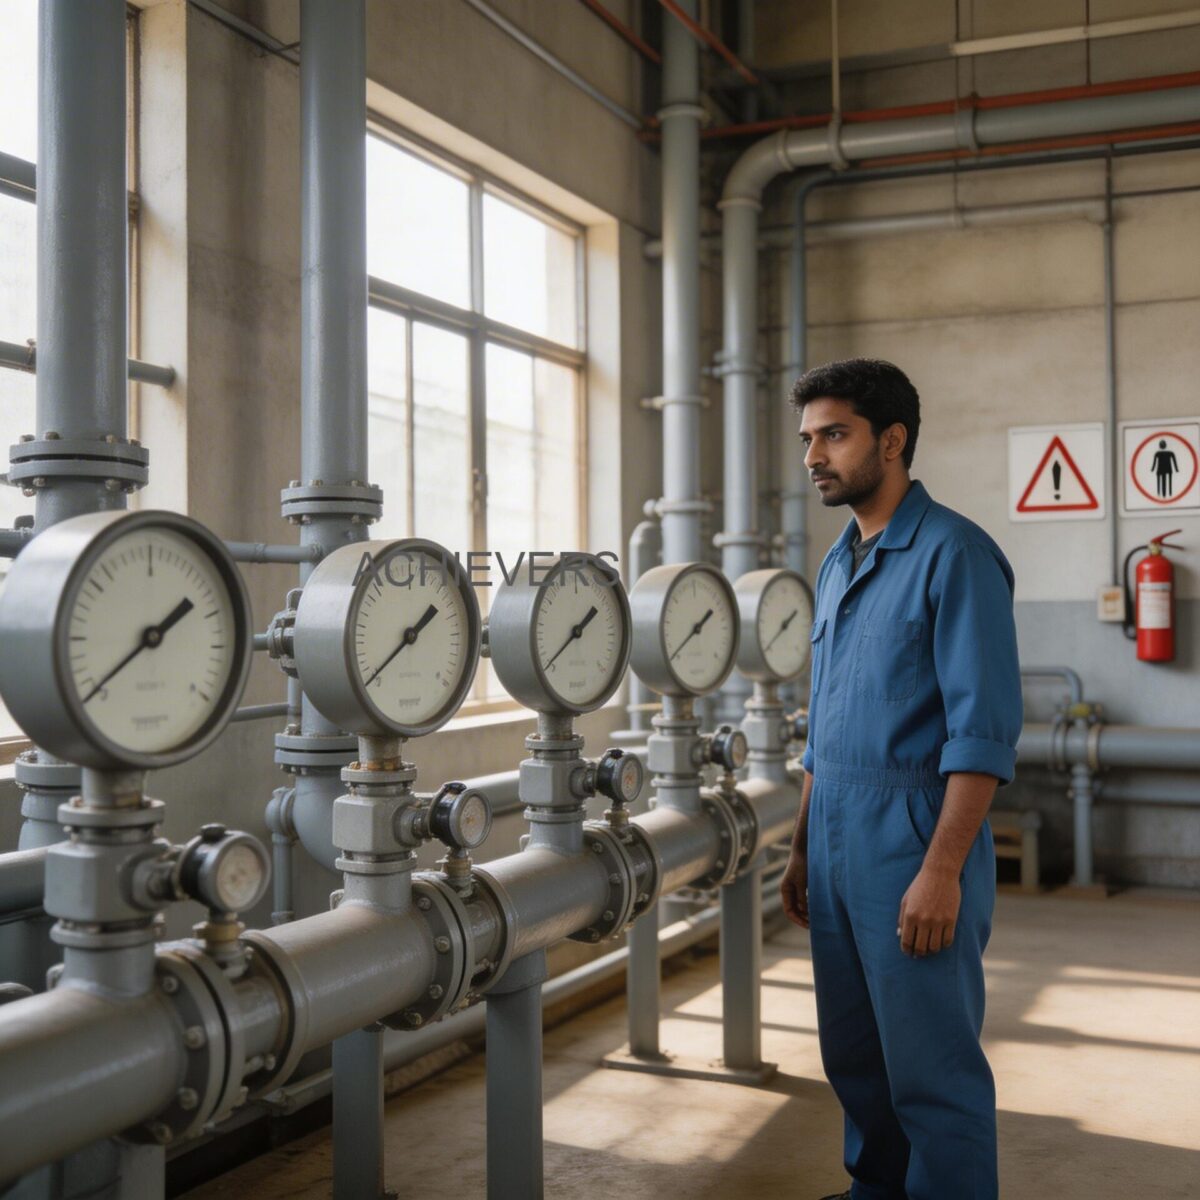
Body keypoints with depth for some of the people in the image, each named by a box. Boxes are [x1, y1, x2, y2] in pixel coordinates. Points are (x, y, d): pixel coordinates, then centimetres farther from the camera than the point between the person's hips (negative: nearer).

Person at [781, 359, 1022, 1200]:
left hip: (912, 840, -8)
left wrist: (941, 871, -22)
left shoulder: (953, 553, -11)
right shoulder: (838, 564, 14)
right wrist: (803, 848, 18)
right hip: (836, 839, 8)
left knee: (931, 1067, 2)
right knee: (854, 1055, 17)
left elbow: (983, 729, -17)